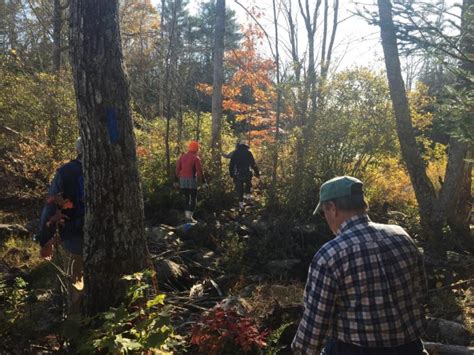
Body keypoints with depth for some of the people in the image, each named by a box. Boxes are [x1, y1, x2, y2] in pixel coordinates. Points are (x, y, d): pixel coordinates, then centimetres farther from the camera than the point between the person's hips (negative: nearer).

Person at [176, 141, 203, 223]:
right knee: (193, 199, 1)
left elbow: (178, 168, 10)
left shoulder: (182, 157, 9)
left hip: (182, 180, 6)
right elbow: (199, 170, -12)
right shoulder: (196, 158, -8)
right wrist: (201, 179, 1)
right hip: (192, 180, -6)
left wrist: (179, 178, 17)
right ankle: (189, 217, -6)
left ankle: (186, 215, 17)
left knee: (186, 198, 16)